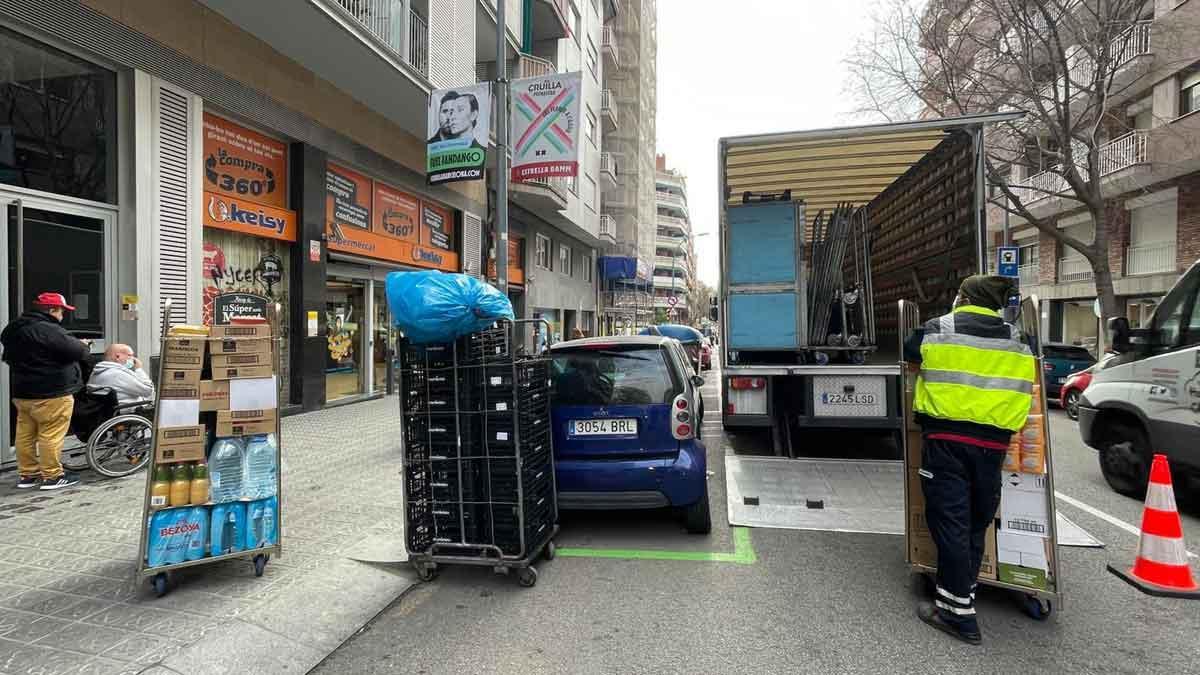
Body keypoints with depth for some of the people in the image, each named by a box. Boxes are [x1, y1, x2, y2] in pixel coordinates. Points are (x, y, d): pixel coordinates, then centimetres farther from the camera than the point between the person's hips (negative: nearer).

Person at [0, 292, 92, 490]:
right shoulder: (50, 331, -20)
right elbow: (78, 351, -20)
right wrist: (84, 346, 0)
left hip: (22, 392, 9)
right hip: (51, 394, -9)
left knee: (25, 434, 13)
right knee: (51, 436, -3)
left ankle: (27, 474, 21)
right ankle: (52, 476, 3)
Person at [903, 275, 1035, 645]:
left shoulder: (937, 329, -1)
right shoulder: (1017, 340, 11)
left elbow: (909, 355, 15)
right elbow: (1026, 383, 21)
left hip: (947, 437, -5)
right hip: (992, 442, 5)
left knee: (950, 520, 0)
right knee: (976, 521, 16)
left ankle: (958, 611, 4)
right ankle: (957, 591, 30)